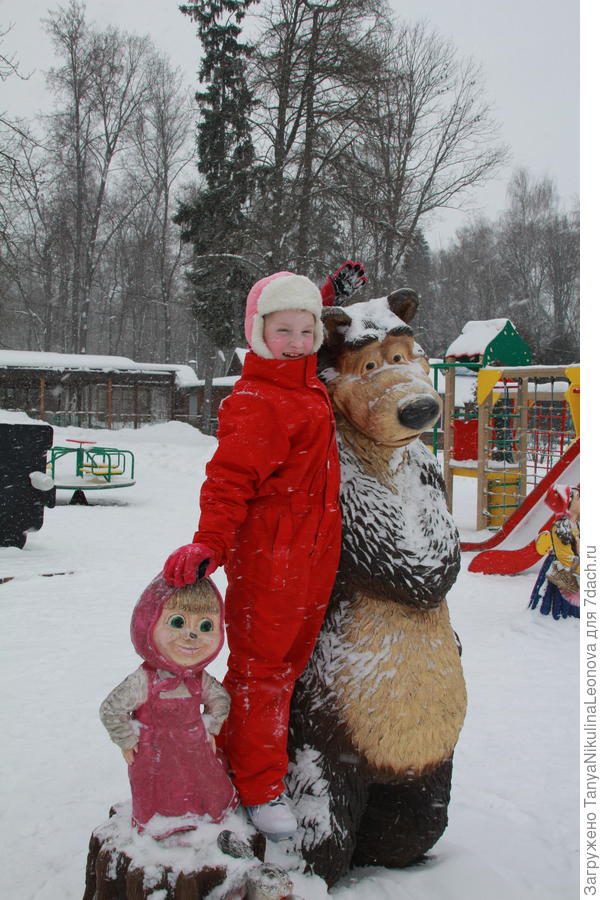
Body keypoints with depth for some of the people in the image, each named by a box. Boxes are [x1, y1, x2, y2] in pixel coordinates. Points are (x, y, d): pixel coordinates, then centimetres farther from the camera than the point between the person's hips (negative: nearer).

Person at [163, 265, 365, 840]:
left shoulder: (305, 384, 11)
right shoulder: (253, 404, -16)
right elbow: (229, 480, -21)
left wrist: (334, 292, 23)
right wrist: (209, 544, -32)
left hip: (313, 557, 9)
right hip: (266, 561, -9)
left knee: (288, 663, 17)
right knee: (259, 668, 4)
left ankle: (239, 756, 33)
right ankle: (259, 787, 16)